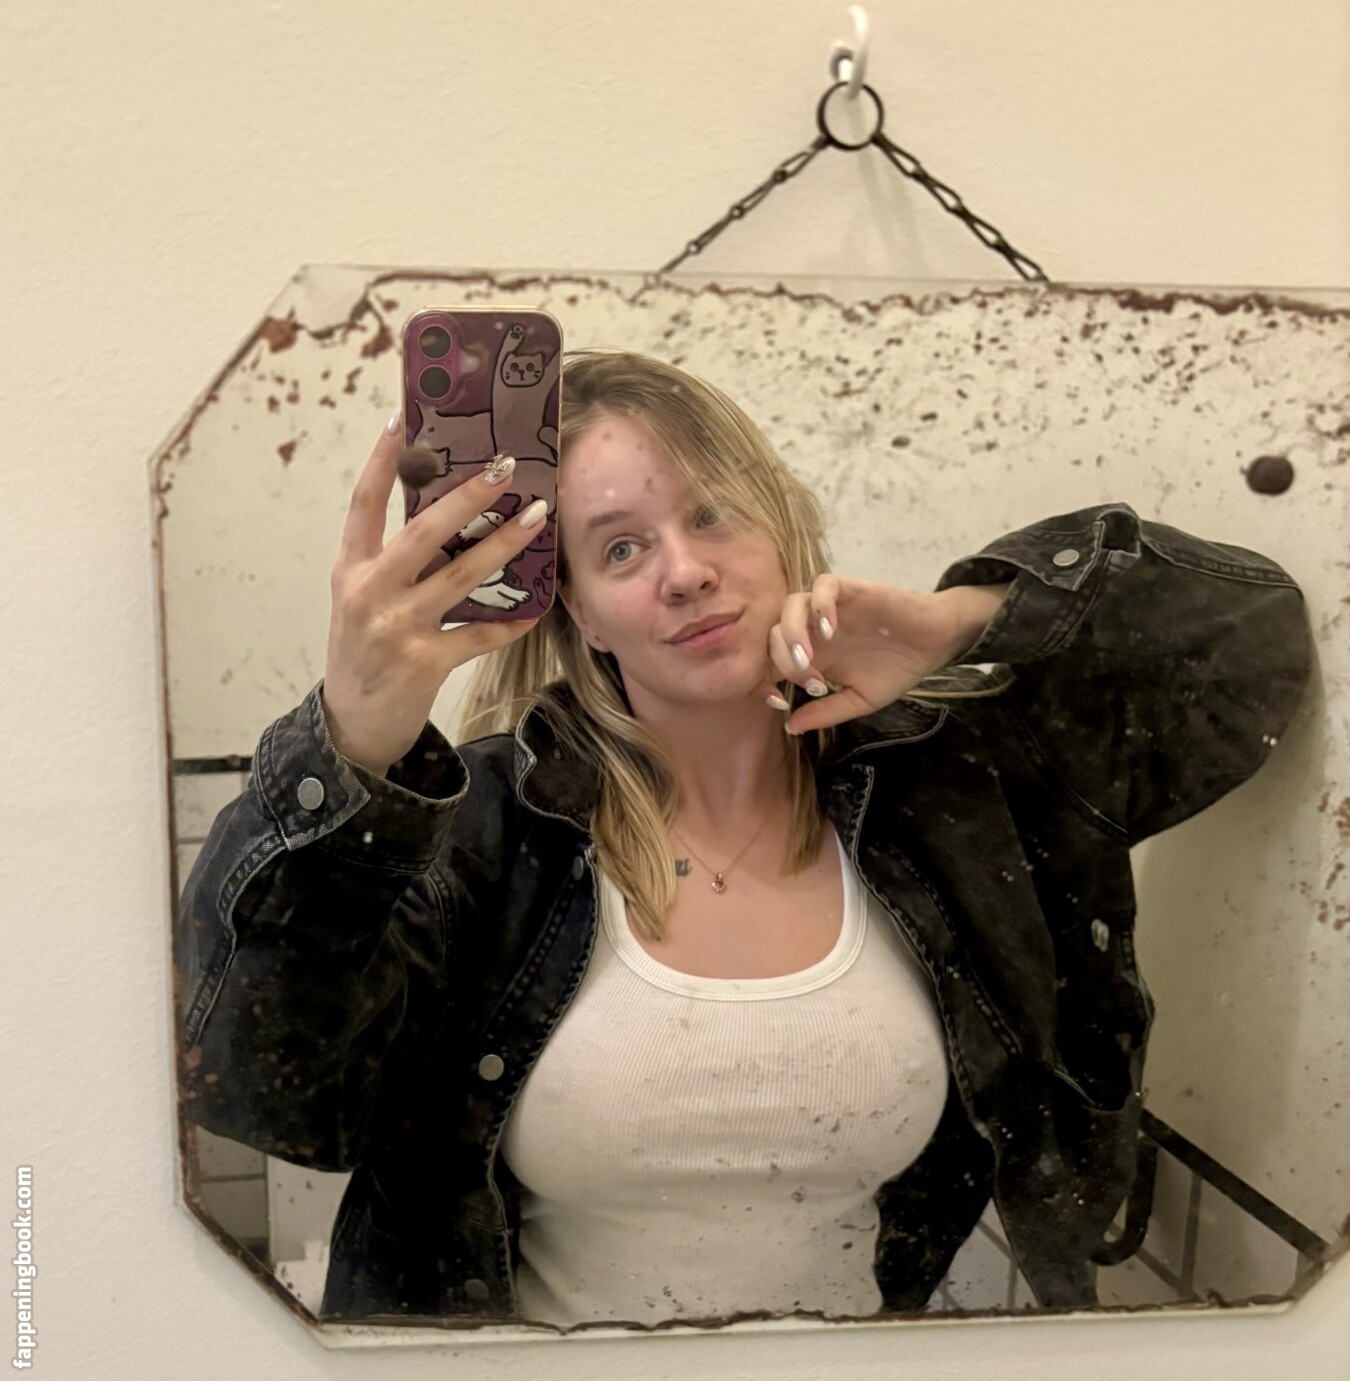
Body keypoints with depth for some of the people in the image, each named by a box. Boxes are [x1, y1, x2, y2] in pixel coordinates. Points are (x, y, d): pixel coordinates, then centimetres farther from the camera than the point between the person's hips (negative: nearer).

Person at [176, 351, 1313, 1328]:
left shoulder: (941, 779, -5)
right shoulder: (490, 819, -10)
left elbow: (1255, 631, 0)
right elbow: (264, 1088, -21)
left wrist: (961, 618, -12)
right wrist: (354, 742, -35)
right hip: (545, 1352, -1)